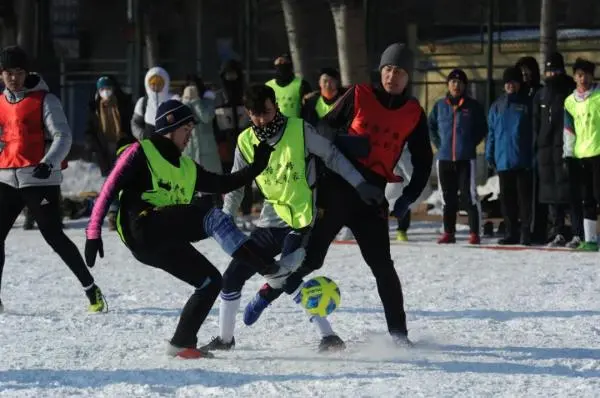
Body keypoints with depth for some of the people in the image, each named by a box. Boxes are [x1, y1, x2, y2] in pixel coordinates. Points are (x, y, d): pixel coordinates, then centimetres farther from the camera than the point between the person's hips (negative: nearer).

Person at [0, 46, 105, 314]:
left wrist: (49, 163, -28)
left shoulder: (44, 100, -5)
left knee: (54, 237, -6)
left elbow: (63, 136, -12)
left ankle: (91, 289, 5)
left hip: (40, 179, -6)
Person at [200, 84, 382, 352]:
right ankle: (225, 338, 24)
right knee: (232, 276, 6)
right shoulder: (245, 142, 3)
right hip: (270, 222, 6)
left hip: (301, 221, -6)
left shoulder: (300, 130, -11)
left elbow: (332, 157, -6)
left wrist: (360, 185, -13)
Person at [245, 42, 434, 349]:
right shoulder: (359, 96, 1)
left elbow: (423, 161, 14)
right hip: (336, 188, -2)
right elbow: (325, 128, 5)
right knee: (310, 256, -1)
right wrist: (343, 140, -16)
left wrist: (408, 197, 3)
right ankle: (268, 294, 20)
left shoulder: (414, 114, 7)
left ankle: (398, 332, 2)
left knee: (382, 265, -3)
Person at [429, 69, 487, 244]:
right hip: (445, 159, 3)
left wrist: (472, 143, 0)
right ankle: (449, 232, 15)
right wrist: (439, 144, 10)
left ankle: (474, 233, -7)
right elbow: (431, 126, 20)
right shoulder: (440, 106, 7)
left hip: (466, 158, -3)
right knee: (448, 197, 8)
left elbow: (482, 129, 9)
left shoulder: (473, 106, 1)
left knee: (469, 195, -8)